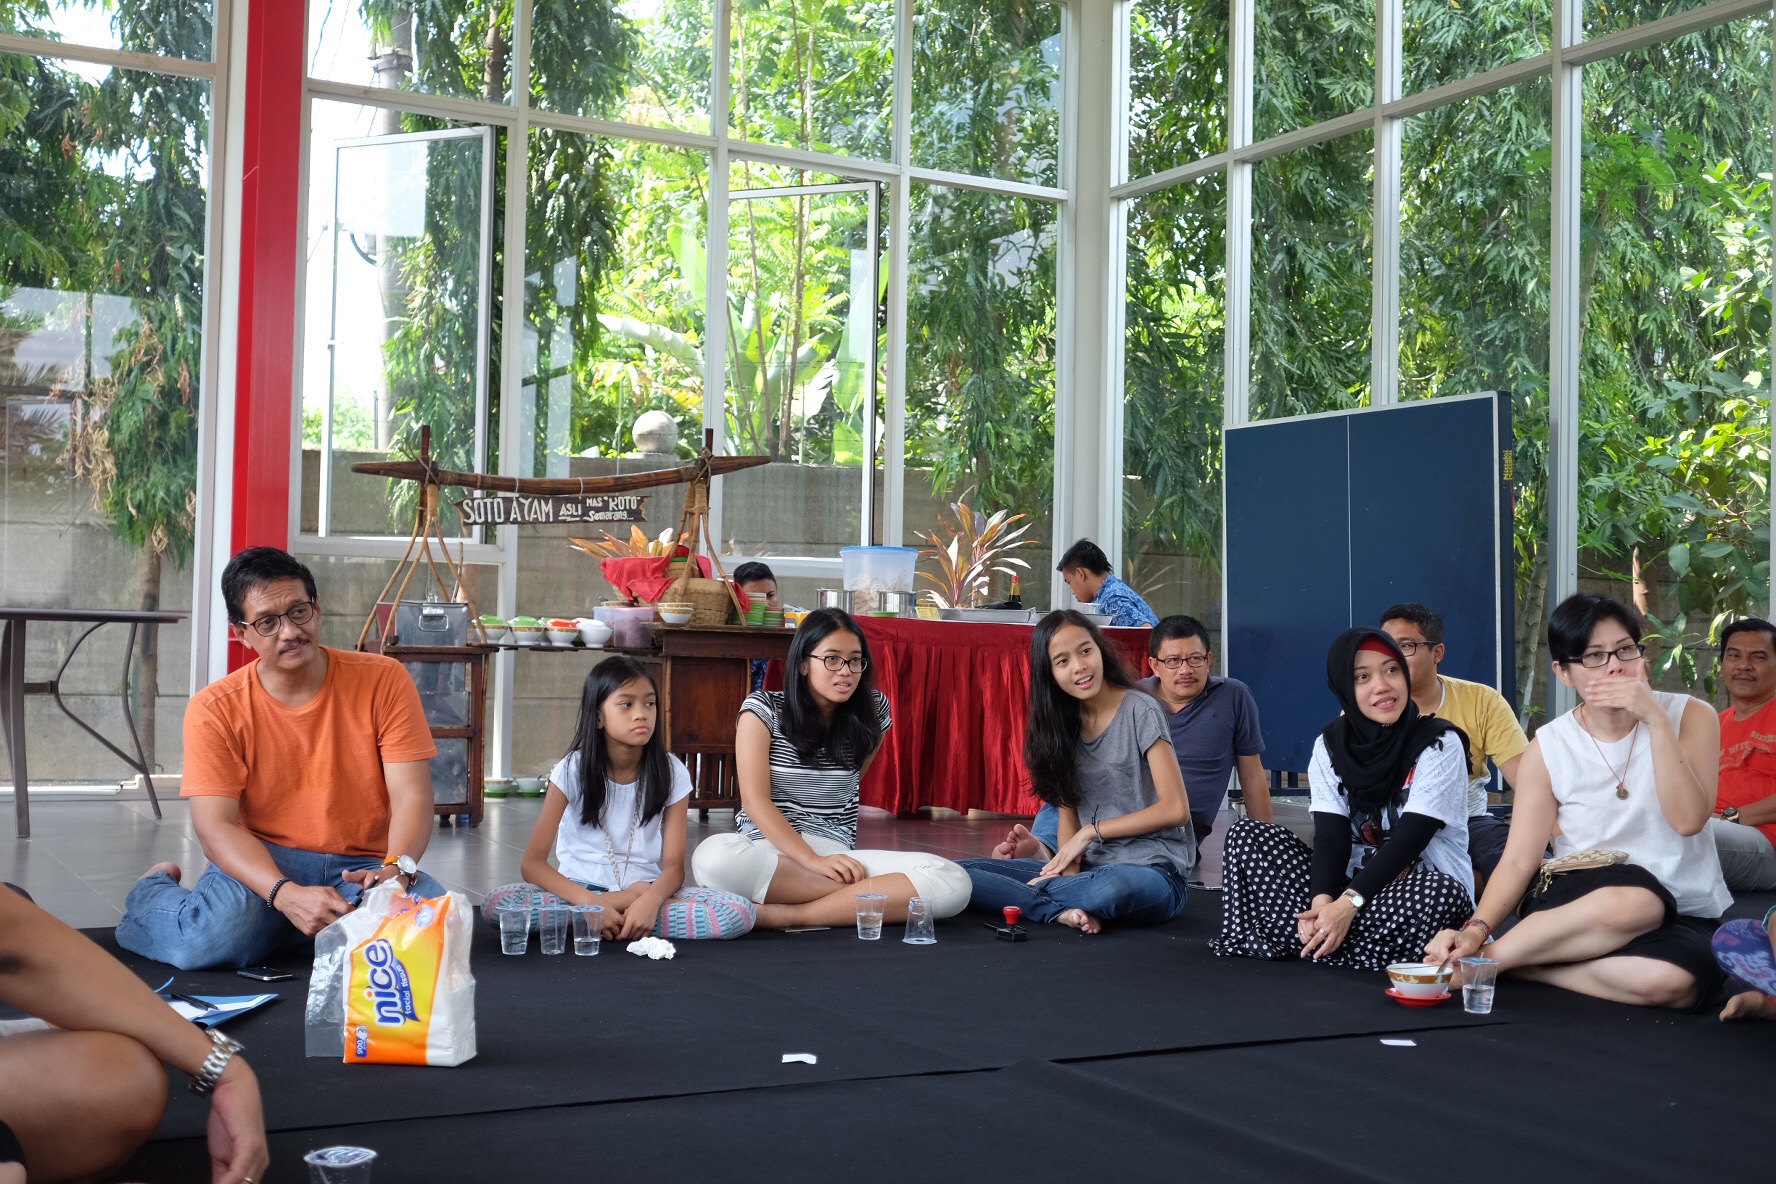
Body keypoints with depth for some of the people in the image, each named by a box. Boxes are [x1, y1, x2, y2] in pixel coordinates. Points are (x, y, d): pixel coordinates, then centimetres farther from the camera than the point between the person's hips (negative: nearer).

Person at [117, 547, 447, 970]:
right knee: (210, 938, -32)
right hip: (262, 864, -1)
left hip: (363, 865, 1)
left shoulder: (383, 680, -3)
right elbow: (216, 826, -12)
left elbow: (411, 796, -8)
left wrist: (397, 869, -29)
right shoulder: (215, 709, -5)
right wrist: (287, 895, -30)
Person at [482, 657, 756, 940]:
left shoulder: (671, 772, -3)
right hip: (581, 890, -1)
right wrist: (591, 903, -29)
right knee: (496, 903, -31)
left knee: (740, 912, -26)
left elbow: (674, 865, -6)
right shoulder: (572, 770, -7)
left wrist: (651, 899, -30)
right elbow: (533, 863, -12)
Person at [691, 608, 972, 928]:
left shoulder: (873, 712, 8)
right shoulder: (763, 709, 0)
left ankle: (786, 914, -28)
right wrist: (812, 860, -23)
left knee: (954, 882, -25)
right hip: (768, 850, -2)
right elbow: (755, 800, -10)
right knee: (714, 857, -40)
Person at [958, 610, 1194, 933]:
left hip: (1154, 870, -5)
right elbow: (1068, 812, 8)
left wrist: (1092, 830, -8)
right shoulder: (1064, 725, 10)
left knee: (1113, 888, -44)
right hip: (1090, 868, 5)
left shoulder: (1141, 712, -6)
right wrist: (1069, 870, -12)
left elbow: (1176, 809, -11)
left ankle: (1034, 894, -14)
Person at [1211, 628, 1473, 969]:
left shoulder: (1439, 743, -10)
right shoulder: (1331, 745, 2)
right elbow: (1330, 834, -9)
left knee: (1444, 892, -39)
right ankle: (1320, 934, -26)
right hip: (1349, 887, 4)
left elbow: (1409, 838, -19)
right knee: (1246, 835, -10)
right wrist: (1322, 901, -29)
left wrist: (1349, 904, -29)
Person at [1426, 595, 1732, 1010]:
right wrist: (1475, 930, -22)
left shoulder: (1691, 716, 0)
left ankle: (1528, 966, -16)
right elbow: (1518, 860, -5)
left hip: (1683, 914, 1)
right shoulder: (1549, 747, -1)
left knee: (1672, 981, -37)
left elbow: (1688, 819, -15)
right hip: (1576, 903, -1)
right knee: (1633, 900, -39)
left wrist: (1656, 720, -20)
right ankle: (1479, 959, -22)